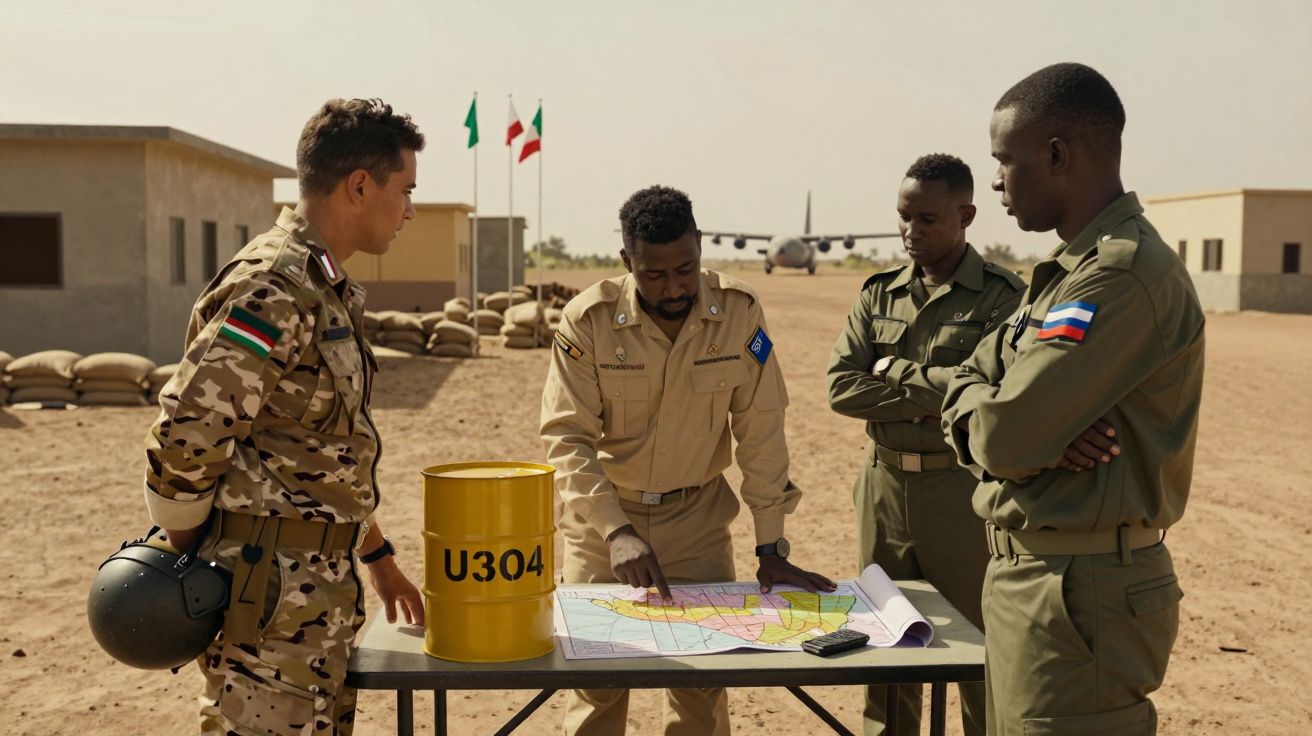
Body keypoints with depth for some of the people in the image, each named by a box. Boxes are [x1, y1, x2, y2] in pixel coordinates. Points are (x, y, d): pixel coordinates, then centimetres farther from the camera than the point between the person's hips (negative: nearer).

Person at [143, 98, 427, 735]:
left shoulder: (327, 292, 13)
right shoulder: (273, 291, -20)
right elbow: (185, 438, -22)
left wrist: (375, 553, 21)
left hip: (317, 588, 10)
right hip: (269, 593, -10)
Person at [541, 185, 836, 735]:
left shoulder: (740, 312, -11)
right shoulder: (588, 320, -15)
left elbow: (760, 433, -8)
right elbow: (566, 438, -16)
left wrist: (771, 548, -8)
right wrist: (616, 532, -27)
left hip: (697, 519, 1)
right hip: (603, 518, -1)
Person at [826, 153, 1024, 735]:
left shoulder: (1002, 296, -6)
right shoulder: (879, 293, 8)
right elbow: (841, 387, -2)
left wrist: (893, 370, -10)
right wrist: (932, 394, -12)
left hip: (962, 489, -4)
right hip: (884, 485, 5)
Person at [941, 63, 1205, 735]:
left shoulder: (1126, 272, -21)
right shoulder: (1069, 271, 12)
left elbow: (1004, 437, -25)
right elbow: (968, 383, 10)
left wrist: (996, 417, -3)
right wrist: (1010, 422, -11)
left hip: (1079, 590, -9)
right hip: (1029, 573, 9)